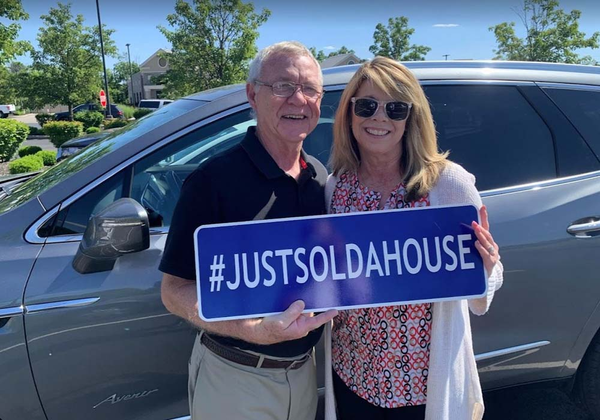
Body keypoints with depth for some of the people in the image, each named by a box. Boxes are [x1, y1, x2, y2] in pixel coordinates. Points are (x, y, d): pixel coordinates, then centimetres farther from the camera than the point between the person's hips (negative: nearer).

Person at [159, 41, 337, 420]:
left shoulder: (321, 178, 0)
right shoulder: (215, 179, -19)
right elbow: (175, 291, -18)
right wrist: (254, 331, -32)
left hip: (303, 370, 6)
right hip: (235, 378, -5)